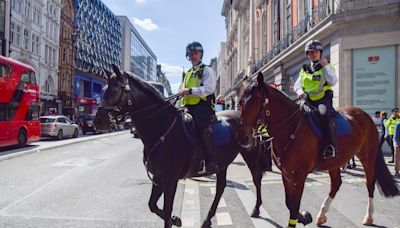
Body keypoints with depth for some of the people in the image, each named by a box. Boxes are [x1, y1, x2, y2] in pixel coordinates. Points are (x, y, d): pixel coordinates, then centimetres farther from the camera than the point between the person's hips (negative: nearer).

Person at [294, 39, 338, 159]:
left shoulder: (327, 66, 9)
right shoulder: (304, 70, 20)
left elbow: (333, 82, -7)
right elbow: (297, 84, 12)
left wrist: (325, 66, -8)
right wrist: (300, 92, -10)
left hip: (323, 99, -4)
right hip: (308, 100, 4)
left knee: (325, 116, -31)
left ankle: (331, 146, -27)